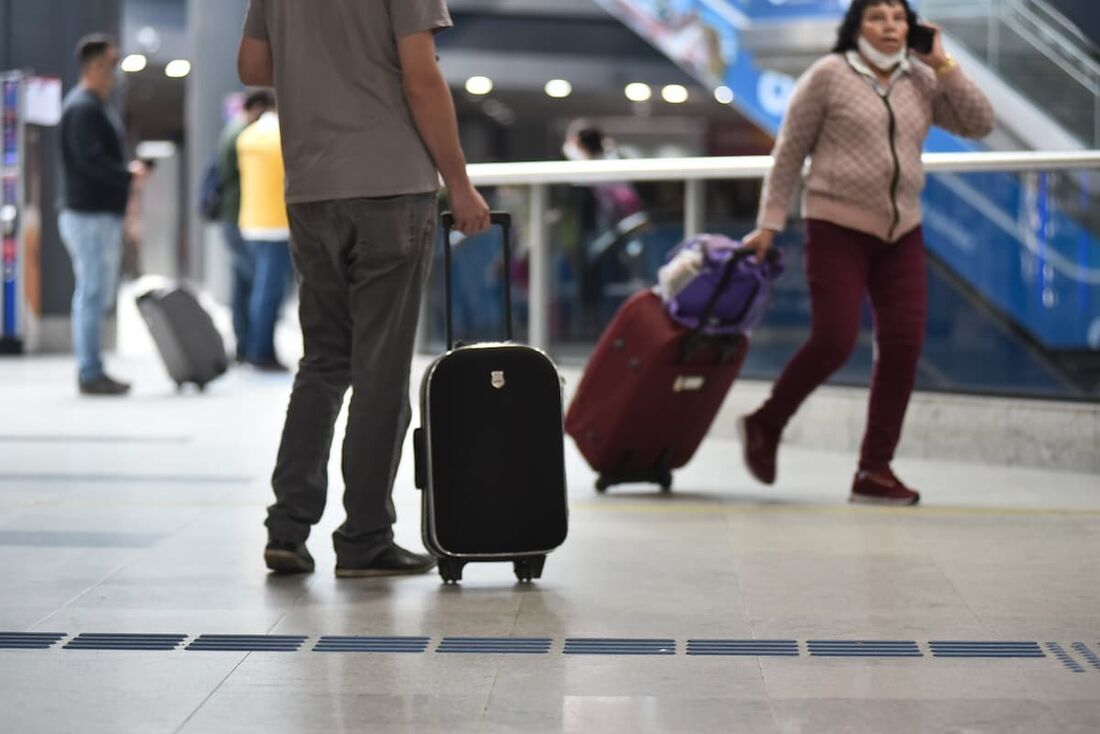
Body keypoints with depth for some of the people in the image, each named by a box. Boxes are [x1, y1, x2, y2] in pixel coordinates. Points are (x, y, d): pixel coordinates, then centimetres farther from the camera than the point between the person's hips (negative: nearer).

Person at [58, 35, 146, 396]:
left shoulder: (96, 106, 19)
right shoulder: (83, 108, -14)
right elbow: (90, 160, -23)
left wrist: (127, 172, 7)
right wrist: (129, 174, -14)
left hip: (103, 213, 11)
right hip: (90, 215, -11)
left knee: (97, 293, 14)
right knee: (93, 294, -8)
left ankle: (90, 369, 19)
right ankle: (90, 373, -5)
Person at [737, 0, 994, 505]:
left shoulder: (923, 81, 7)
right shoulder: (829, 76, -5)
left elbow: (980, 124, 0)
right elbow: (789, 153, -2)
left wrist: (943, 65, -6)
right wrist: (769, 223, -4)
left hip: (902, 232, 5)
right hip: (838, 229, -5)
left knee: (902, 346, -2)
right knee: (833, 342, -11)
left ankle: (875, 471, 6)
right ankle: (765, 426, 14)